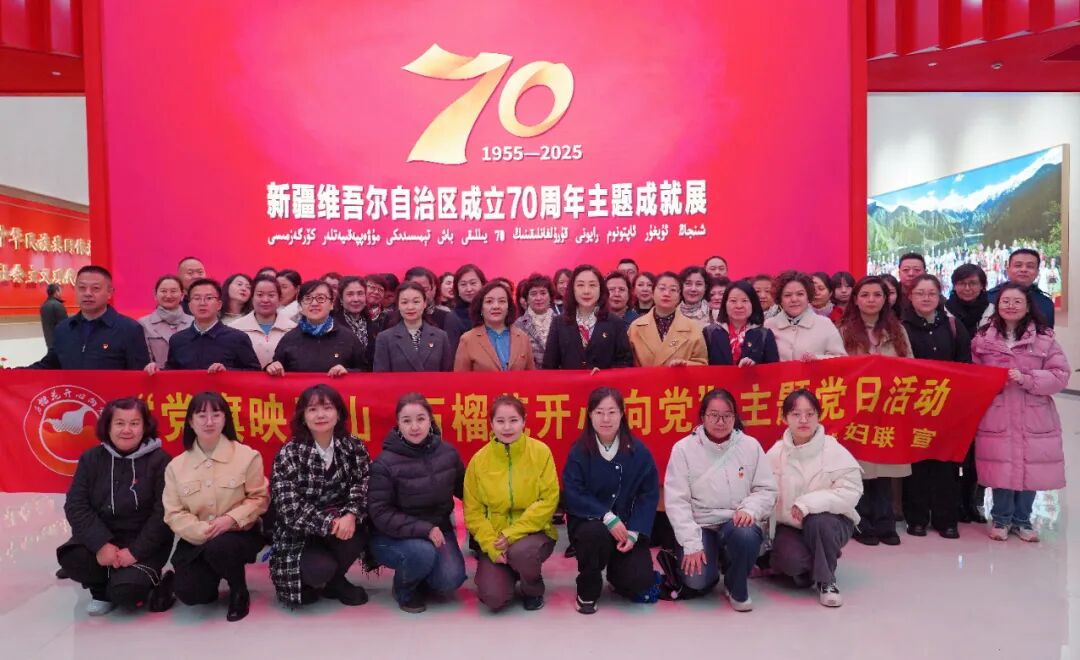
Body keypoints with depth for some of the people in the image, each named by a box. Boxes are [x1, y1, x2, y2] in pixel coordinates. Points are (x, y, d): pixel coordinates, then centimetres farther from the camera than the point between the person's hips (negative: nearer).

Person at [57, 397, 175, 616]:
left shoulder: (159, 460, -10)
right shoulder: (91, 458, 0)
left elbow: (164, 513, -13)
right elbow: (75, 506, -7)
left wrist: (135, 551, -21)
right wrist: (101, 544, -20)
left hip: (145, 543, -4)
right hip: (101, 537, 4)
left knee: (125, 591, -26)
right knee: (71, 558, -26)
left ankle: (150, 582, 11)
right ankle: (102, 590, 6)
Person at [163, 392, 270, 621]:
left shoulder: (247, 456, -7)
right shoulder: (176, 466, 1)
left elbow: (259, 499, -5)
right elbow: (174, 514, -3)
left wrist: (231, 519, -21)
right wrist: (203, 531, -19)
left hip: (240, 534, -2)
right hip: (195, 541, 3)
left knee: (219, 547, -36)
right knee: (189, 594, -17)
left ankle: (240, 593, -4)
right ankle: (213, 578, 22)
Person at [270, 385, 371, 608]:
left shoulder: (353, 446, -1)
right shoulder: (289, 454, -9)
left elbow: (363, 484, -12)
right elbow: (290, 508, -17)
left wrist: (351, 515, -32)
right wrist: (329, 523, -29)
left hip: (340, 525, 3)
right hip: (299, 535, -2)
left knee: (356, 531, -30)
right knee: (319, 569, -30)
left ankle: (334, 580, 0)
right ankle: (311, 580, 10)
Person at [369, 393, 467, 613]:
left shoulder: (447, 452, -4)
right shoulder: (384, 463, -15)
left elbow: (464, 489, 11)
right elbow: (380, 513, -17)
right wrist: (424, 529, -24)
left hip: (438, 530, 3)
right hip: (393, 536, -3)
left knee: (451, 580, -19)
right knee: (423, 553, -33)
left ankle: (424, 579, 18)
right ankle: (404, 589, 2)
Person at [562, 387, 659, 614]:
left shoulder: (638, 451, -4)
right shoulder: (579, 451, -9)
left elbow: (649, 495, -4)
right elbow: (573, 495, -15)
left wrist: (634, 531, -16)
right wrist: (608, 517, -26)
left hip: (626, 525, 2)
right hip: (588, 522, -2)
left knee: (640, 581, -17)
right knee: (595, 534, -37)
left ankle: (617, 568, 24)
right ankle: (587, 591, -7)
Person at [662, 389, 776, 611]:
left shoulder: (750, 446, 1)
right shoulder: (683, 448, -5)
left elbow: (766, 490, 5)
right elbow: (676, 500, -7)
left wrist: (750, 509, -17)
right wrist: (691, 544, -14)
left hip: (737, 522, 2)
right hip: (700, 526, -1)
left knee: (746, 535, -35)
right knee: (697, 582, -23)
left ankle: (736, 588, -2)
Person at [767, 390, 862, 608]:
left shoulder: (834, 450, -13)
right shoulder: (775, 454, -8)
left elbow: (851, 491, -19)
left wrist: (809, 503, -29)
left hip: (828, 521, 0)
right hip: (789, 526, 1)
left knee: (817, 521, -34)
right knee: (791, 559, -29)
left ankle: (826, 581, -8)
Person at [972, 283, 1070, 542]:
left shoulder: (1044, 337, -1)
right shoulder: (983, 338, 3)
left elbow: (1061, 375, -4)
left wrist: (1027, 379, -16)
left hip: (1034, 419, 0)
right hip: (996, 418, 0)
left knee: (1031, 469, 7)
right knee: (1001, 469, 3)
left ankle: (1022, 519, 27)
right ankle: (1001, 519, 23)